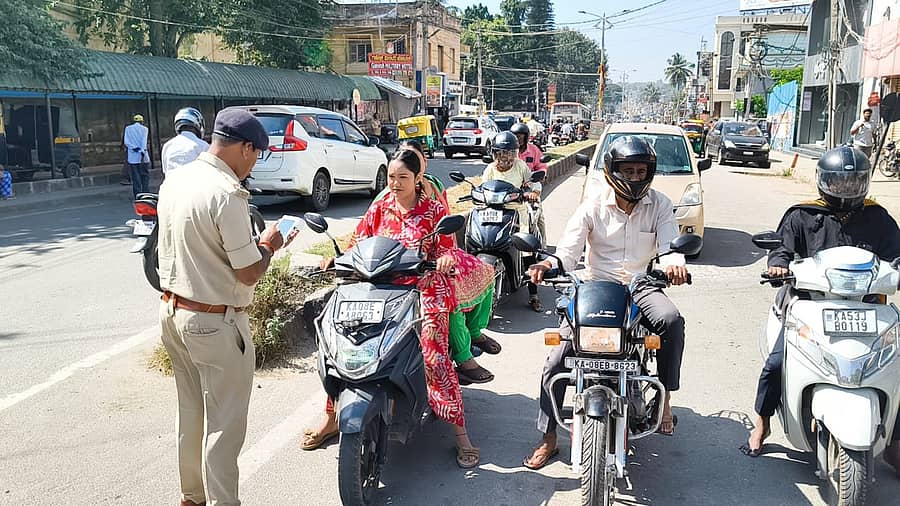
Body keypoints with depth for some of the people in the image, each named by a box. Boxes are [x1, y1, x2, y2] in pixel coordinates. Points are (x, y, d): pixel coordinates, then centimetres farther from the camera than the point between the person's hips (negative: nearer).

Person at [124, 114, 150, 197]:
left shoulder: (128, 128, 11)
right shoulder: (144, 129, 6)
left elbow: (126, 142, -1)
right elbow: (144, 141, -9)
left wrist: (133, 148, -7)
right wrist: (142, 151, -18)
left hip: (132, 158, 1)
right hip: (143, 157, -1)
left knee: (135, 179, 2)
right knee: (145, 176, 4)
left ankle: (138, 197, 1)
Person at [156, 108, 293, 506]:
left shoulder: (174, 181, 4)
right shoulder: (227, 194, -22)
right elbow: (248, 273, -19)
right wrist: (268, 245, 0)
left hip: (172, 309, 9)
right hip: (215, 323, -9)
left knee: (190, 412, 21)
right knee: (224, 424, 4)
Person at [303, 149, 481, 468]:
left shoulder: (434, 211, 4)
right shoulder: (379, 208, 13)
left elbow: (446, 250, 0)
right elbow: (358, 243, 11)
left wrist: (446, 259, -24)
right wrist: (336, 260, -7)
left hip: (424, 291, -3)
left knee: (434, 356, -20)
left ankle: (460, 433, -8)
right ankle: (331, 417, 7)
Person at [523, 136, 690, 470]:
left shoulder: (659, 205, 1)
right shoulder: (593, 207, -2)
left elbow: (670, 245, -11)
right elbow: (569, 250, -10)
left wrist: (673, 263, -37)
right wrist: (549, 264, -34)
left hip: (641, 286, 0)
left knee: (671, 320, -34)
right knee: (557, 360, -11)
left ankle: (665, 396, -12)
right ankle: (548, 439, 3)